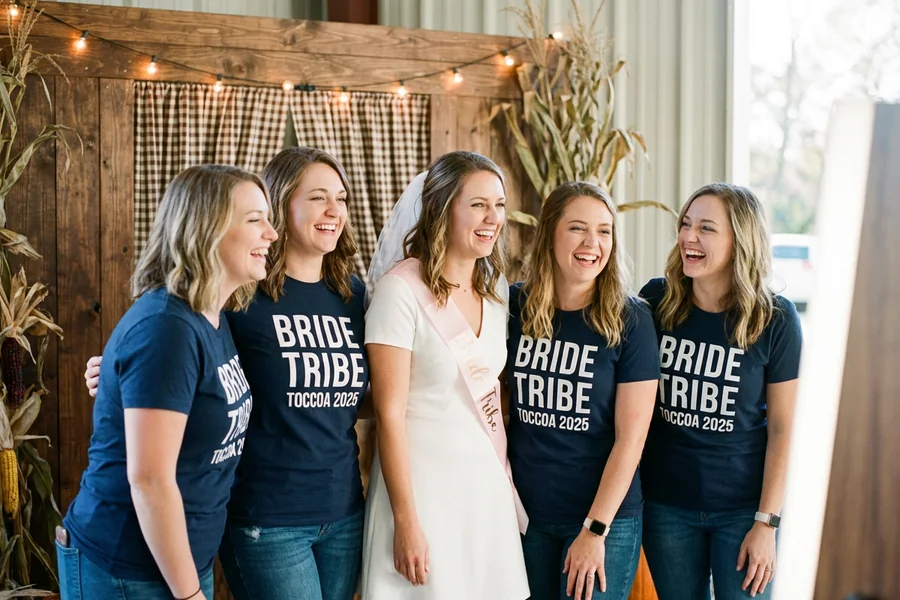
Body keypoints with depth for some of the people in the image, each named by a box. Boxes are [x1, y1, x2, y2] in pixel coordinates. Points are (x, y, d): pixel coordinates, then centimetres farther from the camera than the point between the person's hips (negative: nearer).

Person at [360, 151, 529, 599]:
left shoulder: (495, 290, 6)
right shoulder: (401, 290, -14)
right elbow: (389, 414, -15)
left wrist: (506, 477, 14)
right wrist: (405, 520, -16)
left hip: (489, 485, 6)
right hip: (425, 487, -6)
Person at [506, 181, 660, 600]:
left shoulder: (630, 319, -10)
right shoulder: (515, 306, -3)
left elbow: (631, 437, -11)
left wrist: (595, 530, -14)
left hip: (605, 518, -3)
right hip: (525, 512, 3)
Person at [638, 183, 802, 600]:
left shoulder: (774, 319, -11)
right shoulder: (656, 301, -5)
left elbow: (783, 428, -7)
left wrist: (766, 522, -9)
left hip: (743, 508, -2)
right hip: (665, 505, 2)